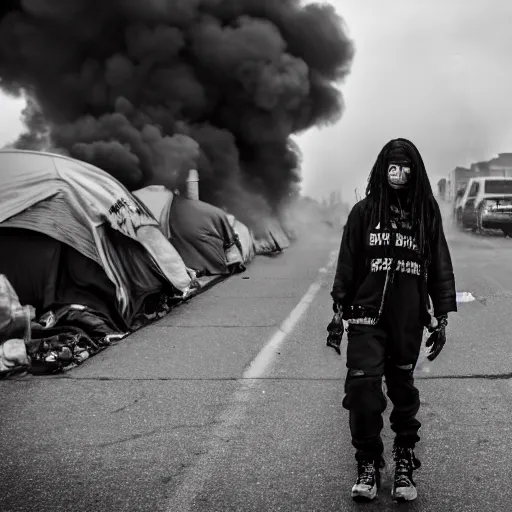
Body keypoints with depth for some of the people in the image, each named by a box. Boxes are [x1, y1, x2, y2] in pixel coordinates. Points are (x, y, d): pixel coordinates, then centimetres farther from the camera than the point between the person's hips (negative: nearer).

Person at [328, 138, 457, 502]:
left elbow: (440, 268, 7)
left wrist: (442, 318, 5)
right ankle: (368, 465, 6)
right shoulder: (364, 211, 2)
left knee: (403, 390, 8)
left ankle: (404, 465, 20)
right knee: (362, 387, -10)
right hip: (366, 315, -1)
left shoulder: (427, 214, 4)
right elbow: (347, 264, 5)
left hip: (408, 321, 1)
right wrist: (339, 312, 3)